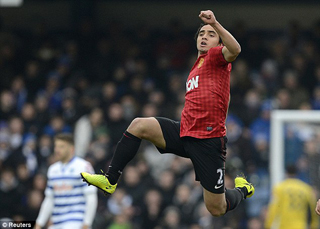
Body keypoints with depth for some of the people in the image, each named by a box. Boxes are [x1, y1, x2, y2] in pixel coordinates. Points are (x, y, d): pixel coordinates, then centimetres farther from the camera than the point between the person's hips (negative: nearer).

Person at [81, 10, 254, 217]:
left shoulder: (215, 56, -3)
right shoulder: (197, 67, 22)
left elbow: (235, 50, -27)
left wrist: (215, 24, -40)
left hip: (208, 140, -8)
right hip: (185, 133, 8)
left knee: (217, 209, -3)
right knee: (139, 125, -11)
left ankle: (242, 189, 32)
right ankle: (110, 180, -5)